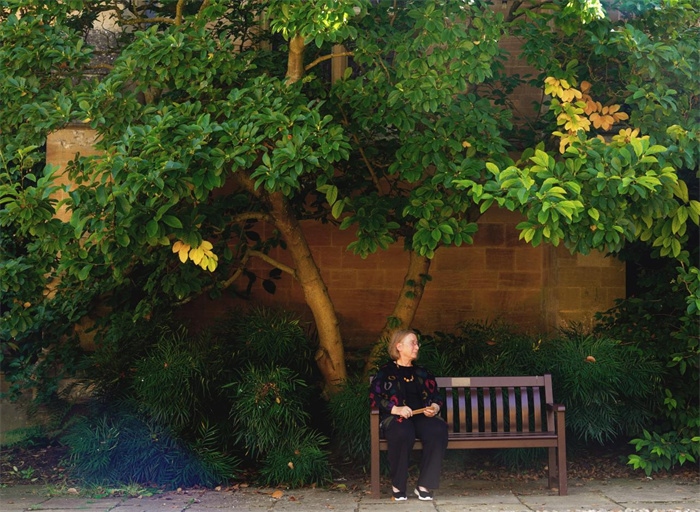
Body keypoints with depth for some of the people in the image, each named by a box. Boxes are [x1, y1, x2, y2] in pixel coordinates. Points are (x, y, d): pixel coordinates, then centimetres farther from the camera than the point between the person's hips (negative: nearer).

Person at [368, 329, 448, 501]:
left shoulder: (422, 372, 24)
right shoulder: (385, 372, 9)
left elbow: (437, 396, 23)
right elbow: (374, 398, -1)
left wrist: (435, 407, -2)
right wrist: (396, 409, -16)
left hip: (422, 416, 4)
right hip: (395, 417, -4)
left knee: (438, 431, -32)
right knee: (403, 433, -41)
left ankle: (424, 485, -27)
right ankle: (398, 486, -23)